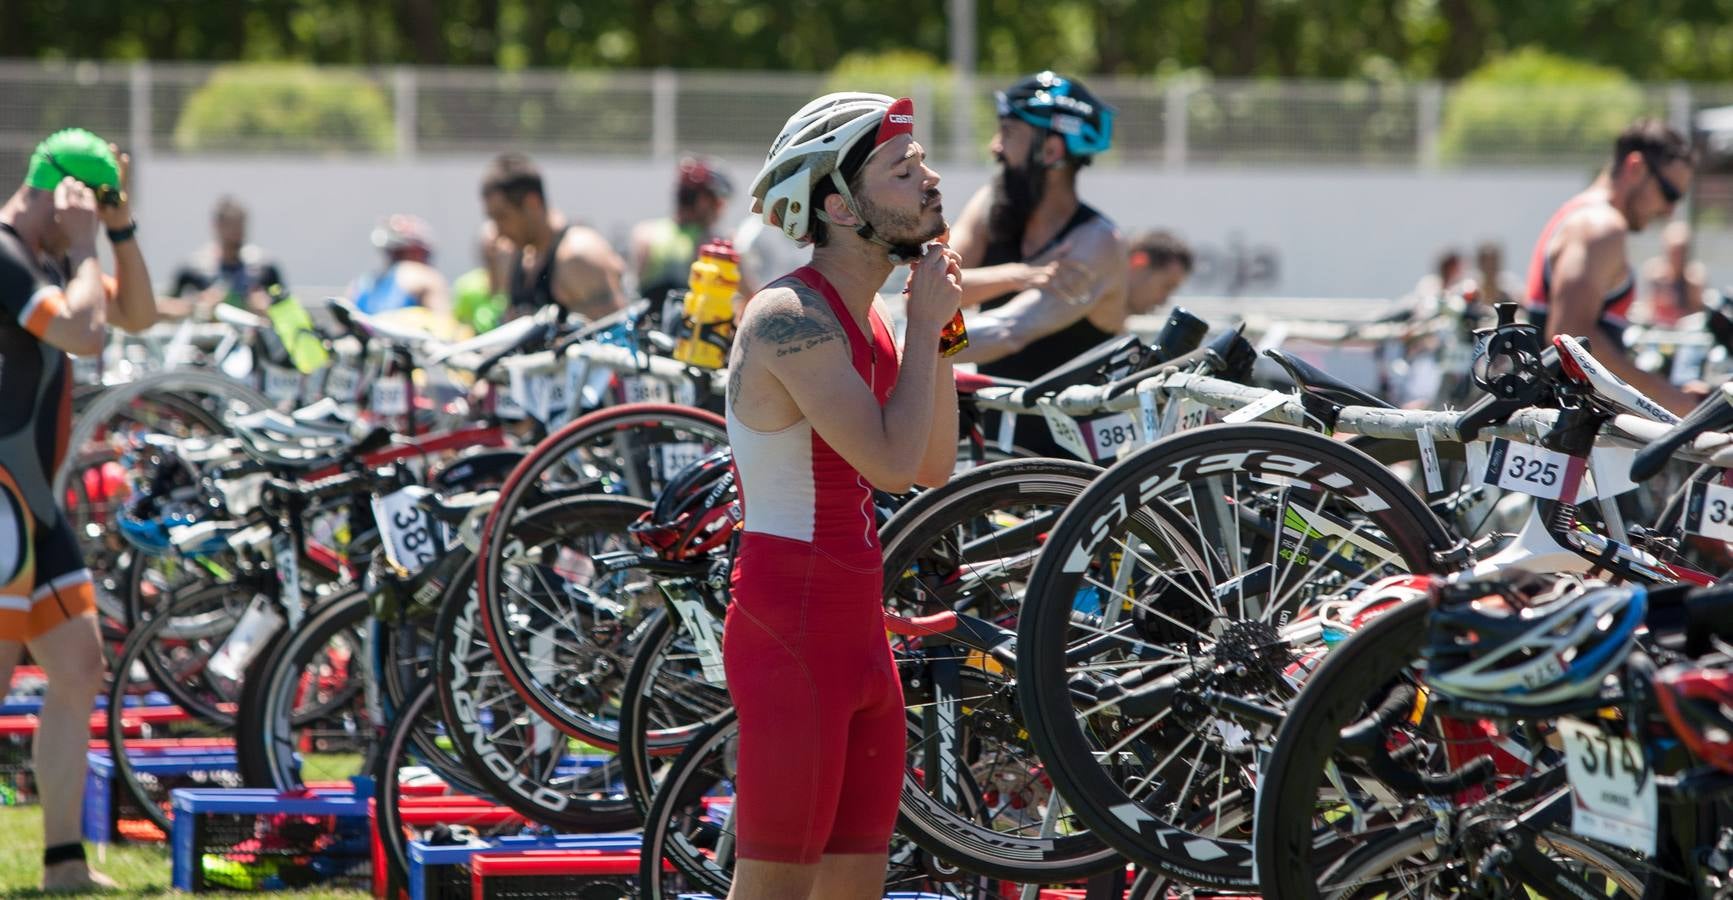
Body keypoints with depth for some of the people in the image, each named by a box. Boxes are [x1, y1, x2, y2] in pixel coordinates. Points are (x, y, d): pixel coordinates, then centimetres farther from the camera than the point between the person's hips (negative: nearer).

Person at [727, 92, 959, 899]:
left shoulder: (865, 318, 13)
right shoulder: (790, 318, -17)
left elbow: (934, 467, 15)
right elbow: (892, 462, -25)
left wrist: (940, 330, 5)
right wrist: (925, 325, -13)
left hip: (857, 636, 9)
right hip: (791, 639, -9)